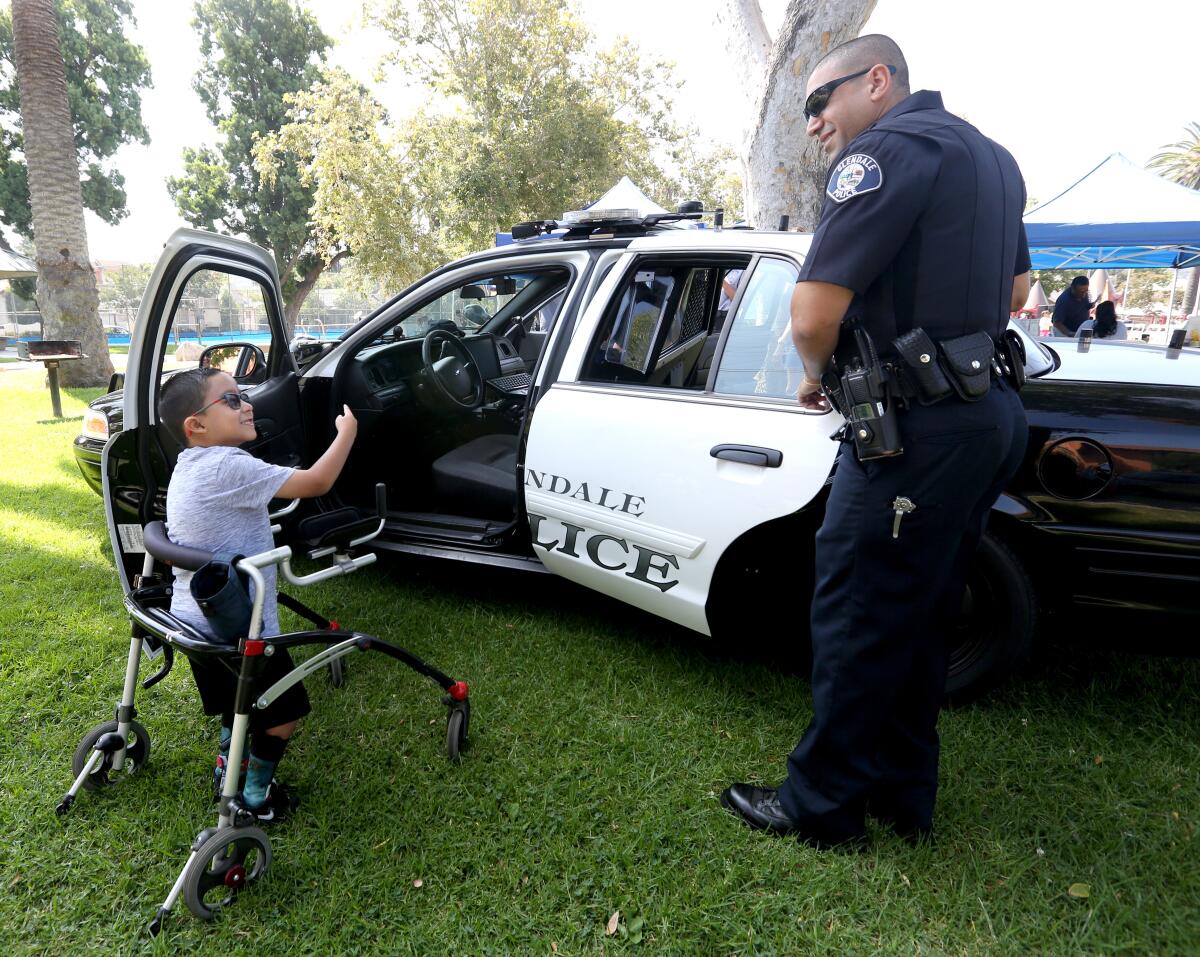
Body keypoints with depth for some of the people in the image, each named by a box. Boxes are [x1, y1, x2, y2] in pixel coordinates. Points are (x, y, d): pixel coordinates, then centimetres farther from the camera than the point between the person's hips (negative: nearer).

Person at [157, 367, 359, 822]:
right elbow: (316, 482, -22)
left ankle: (227, 768, 45)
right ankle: (256, 798, 21)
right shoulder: (227, 466, -23)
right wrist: (346, 433, -10)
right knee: (283, 712, 7)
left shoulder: (188, 466, 9)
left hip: (193, 616, 10)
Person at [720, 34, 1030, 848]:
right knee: (918, 620, 17)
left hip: (918, 433, -10)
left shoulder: (887, 148, -12)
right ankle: (903, 794, 31)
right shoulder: (990, 155, 18)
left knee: (855, 621, 2)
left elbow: (813, 317, -21)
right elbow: (1013, 293, 29)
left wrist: (816, 376, -1)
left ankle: (821, 805, 17)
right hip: (989, 415, 10)